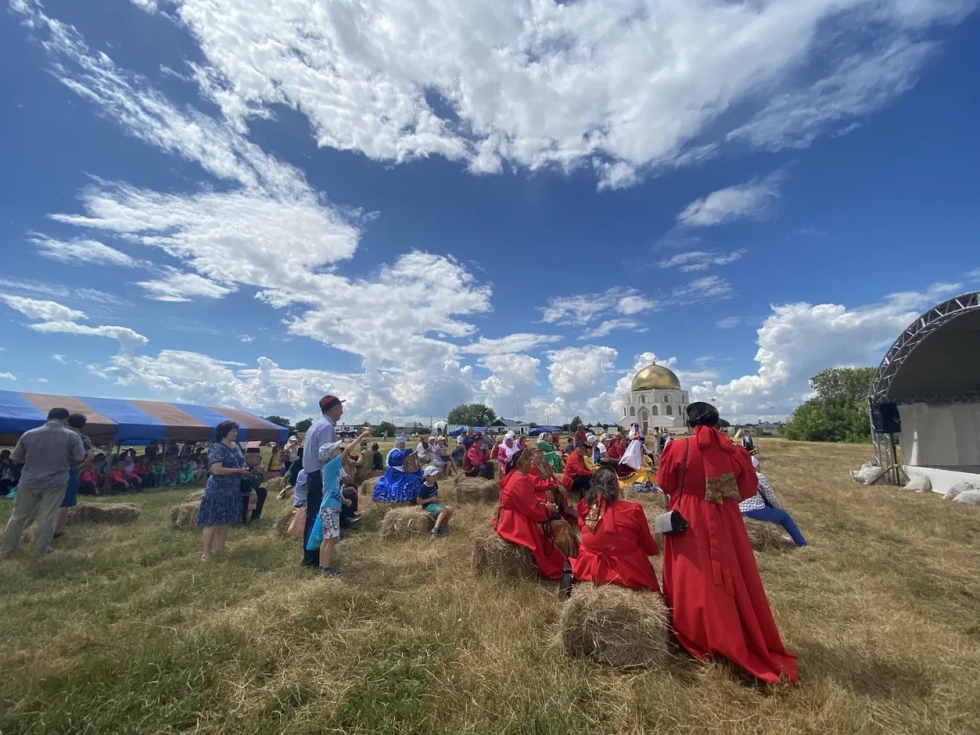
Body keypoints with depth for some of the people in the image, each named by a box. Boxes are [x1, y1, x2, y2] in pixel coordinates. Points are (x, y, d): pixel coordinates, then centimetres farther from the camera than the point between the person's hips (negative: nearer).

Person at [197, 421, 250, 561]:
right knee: (213, 521, -2)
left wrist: (246, 471, 0)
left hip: (232, 490, 8)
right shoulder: (217, 448, -15)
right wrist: (239, 471, -22)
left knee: (226, 520, 13)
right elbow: (216, 470, -24)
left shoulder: (236, 446, 10)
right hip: (217, 490, -8)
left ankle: (219, 548, 24)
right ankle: (206, 552, 8)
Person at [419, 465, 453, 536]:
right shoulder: (423, 488, -20)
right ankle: (435, 529, -30)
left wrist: (437, 497, -5)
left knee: (450, 510, -12)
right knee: (443, 510, -29)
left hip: (435, 503, 7)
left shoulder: (435, 484, 1)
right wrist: (430, 499, -21)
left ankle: (440, 527, -2)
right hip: (427, 506, -7)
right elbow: (419, 502, -15)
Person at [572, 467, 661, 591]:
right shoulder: (632, 510, -18)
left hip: (588, 571, 3)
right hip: (628, 576, -3)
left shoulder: (584, 508, -10)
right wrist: (656, 548, 22)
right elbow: (650, 548, 0)